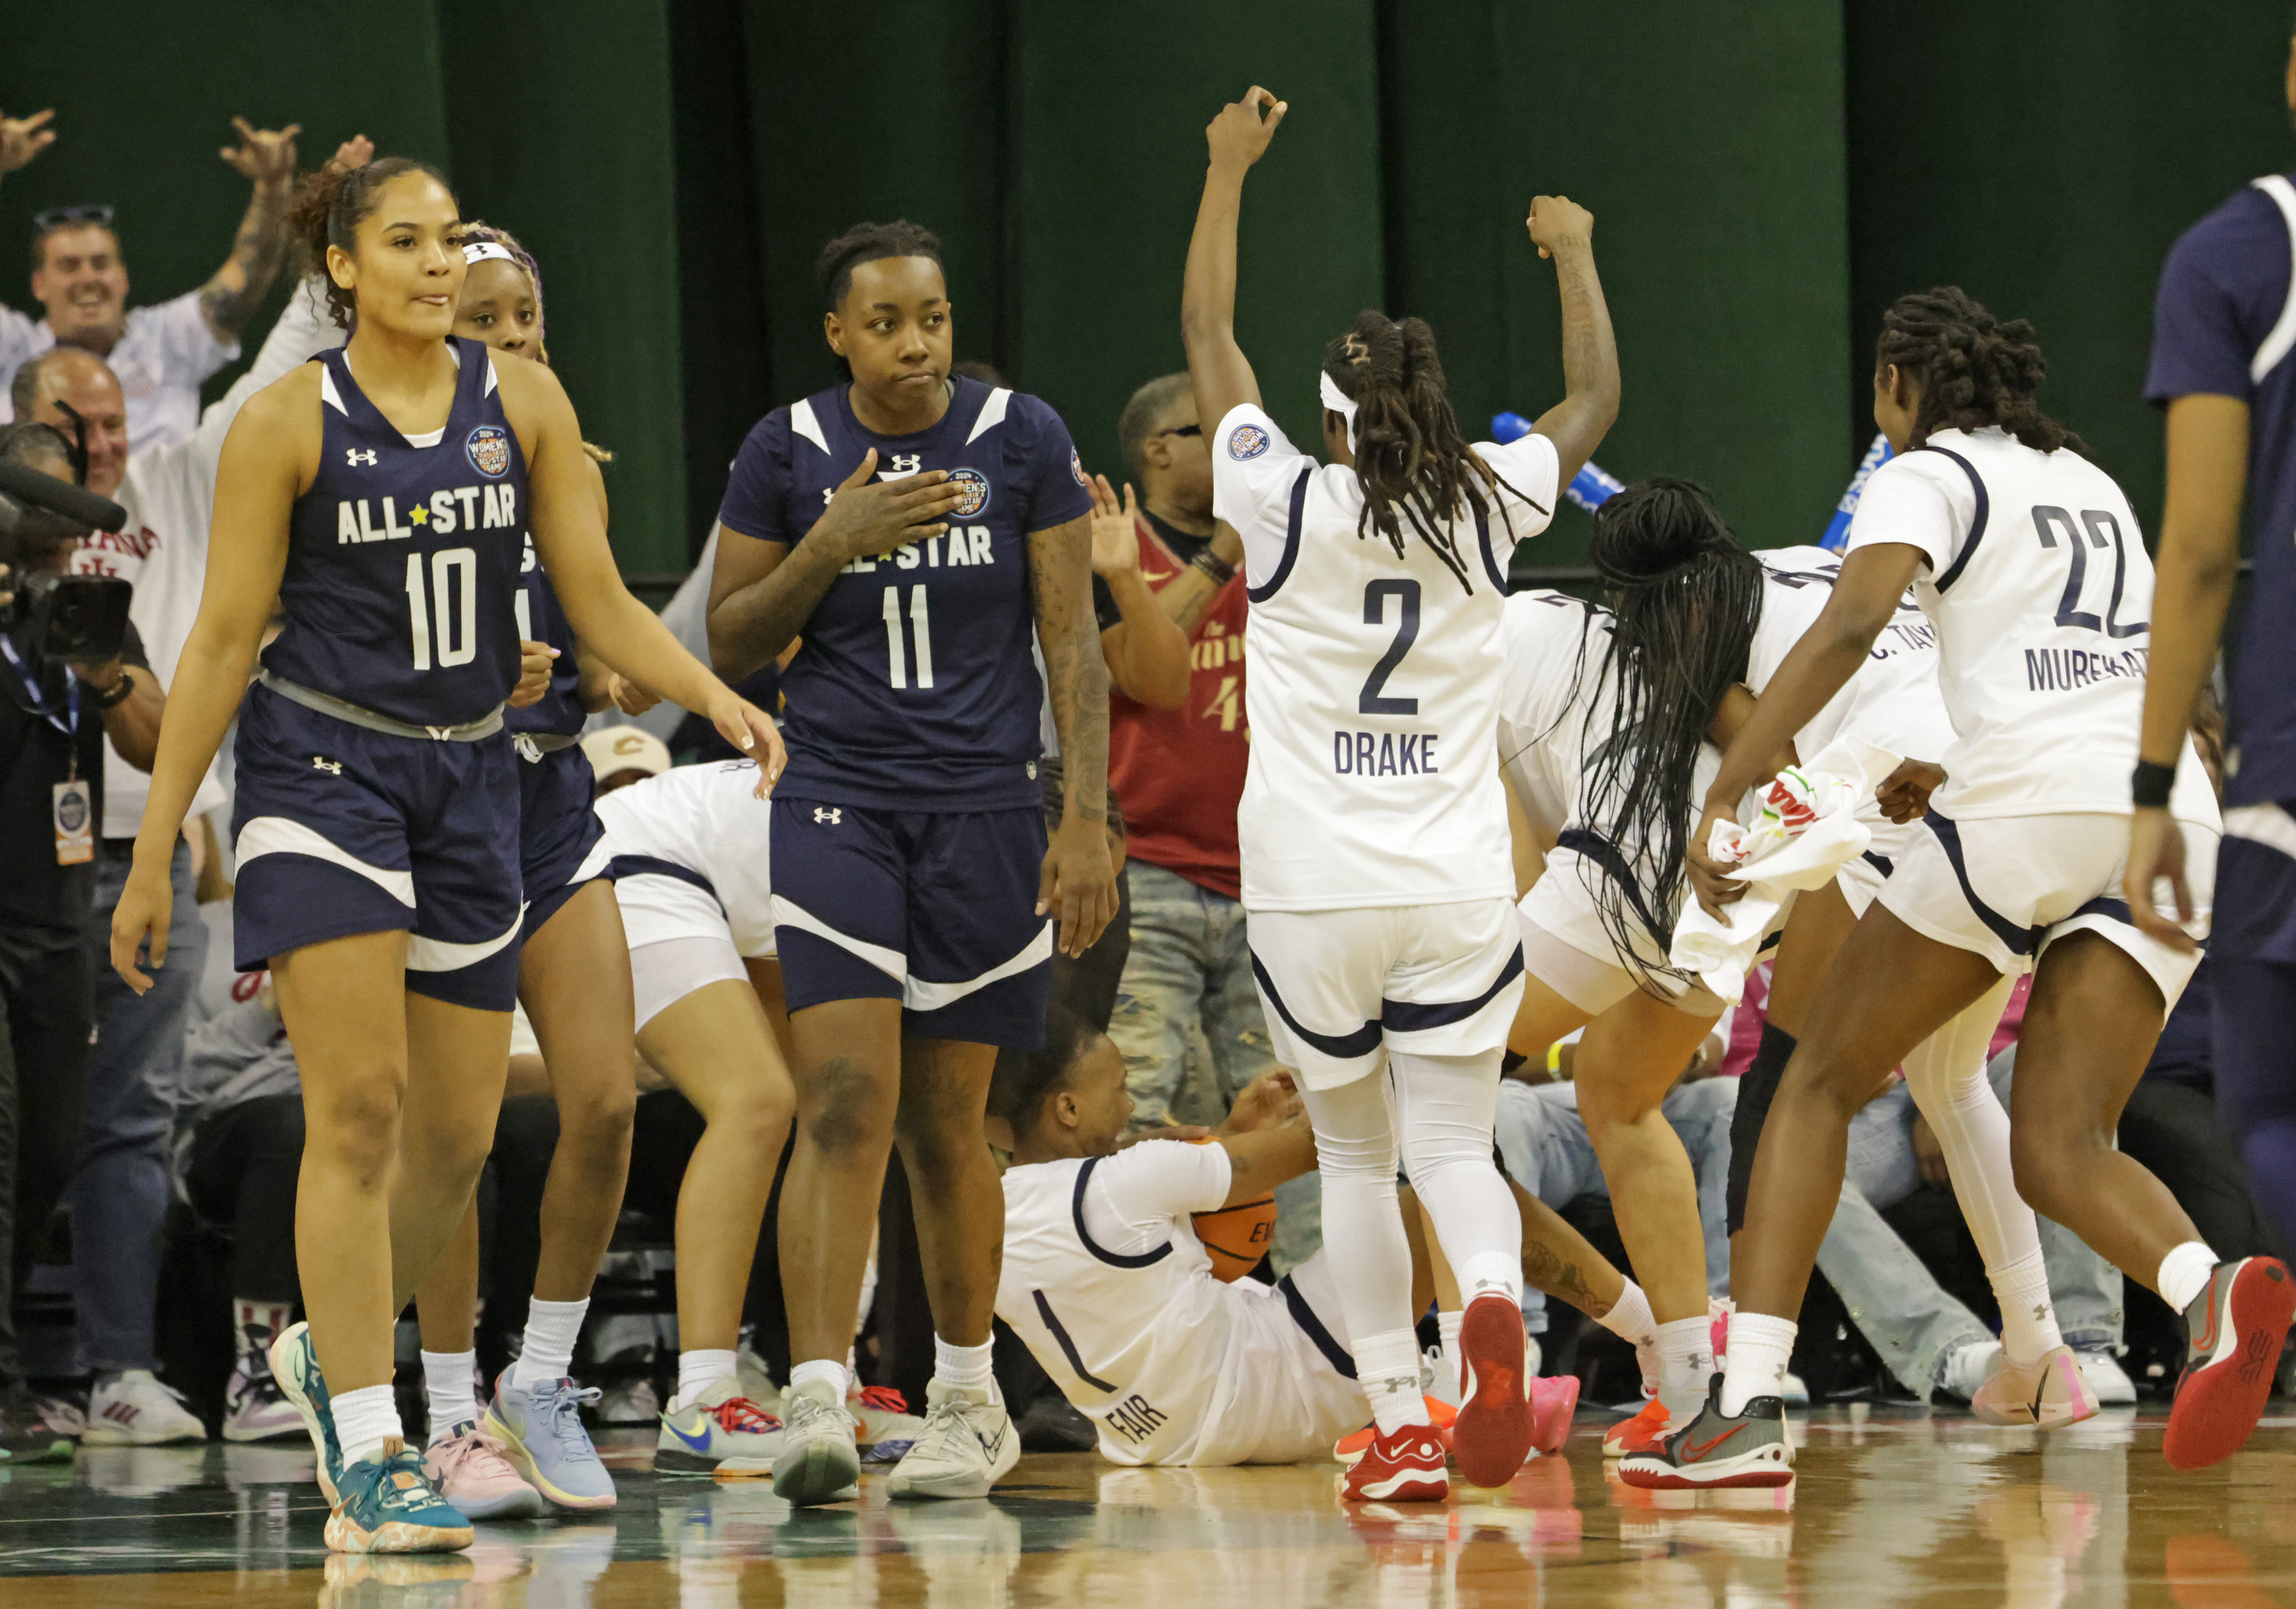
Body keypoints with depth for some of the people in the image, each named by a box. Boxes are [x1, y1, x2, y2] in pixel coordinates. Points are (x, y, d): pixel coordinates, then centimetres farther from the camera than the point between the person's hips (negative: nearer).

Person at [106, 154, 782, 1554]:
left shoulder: (522, 402, 4)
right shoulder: (289, 424, -5)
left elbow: (600, 602, 4)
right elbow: (224, 642, -3)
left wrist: (719, 699, -14)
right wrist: (154, 848, -4)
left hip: (471, 779, 5)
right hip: (322, 768, -5)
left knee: (459, 1135, 7)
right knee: (361, 1108, -14)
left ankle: (326, 1351, 33)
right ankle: (368, 1456, -12)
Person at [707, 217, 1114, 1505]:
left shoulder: (1024, 439, -2)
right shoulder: (788, 452, -1)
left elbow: (1074, 639, 0)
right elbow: (732, 645, 3)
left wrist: (1088, 818, -7)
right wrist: (831, 546, -13)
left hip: (984, 812, 1)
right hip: (838, 807, -1)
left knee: (946, 1120, 8)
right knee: (846, 1104, -16)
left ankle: (968, 1399, 25)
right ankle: (818, 1402, -21)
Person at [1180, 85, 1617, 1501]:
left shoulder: (1288, 504, -5)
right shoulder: (1485, 508, 0)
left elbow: (1208, 335, 8)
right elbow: (1596, 399, 19)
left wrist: (1231, 170, 16)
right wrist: (1575, 257, 32)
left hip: (1312, 891, -1)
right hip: (1461, 885, 1)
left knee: (1355, 1156, 11)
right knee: (1454, 1146, 2)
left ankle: (1401, 1423, 5)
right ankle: (1494, 1303, -31)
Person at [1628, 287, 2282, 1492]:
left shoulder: (1927, 476, 7)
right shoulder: (2089, 482, 29)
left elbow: (1849, 626, -11)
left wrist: (1722, 794, -17)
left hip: (2031, 796, -6)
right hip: (2175, 813, 6)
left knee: (1822, 1079, 8)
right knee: (2060, 1152, 0)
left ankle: (1749, 1405, -4)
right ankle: (2212, 1292, -34)